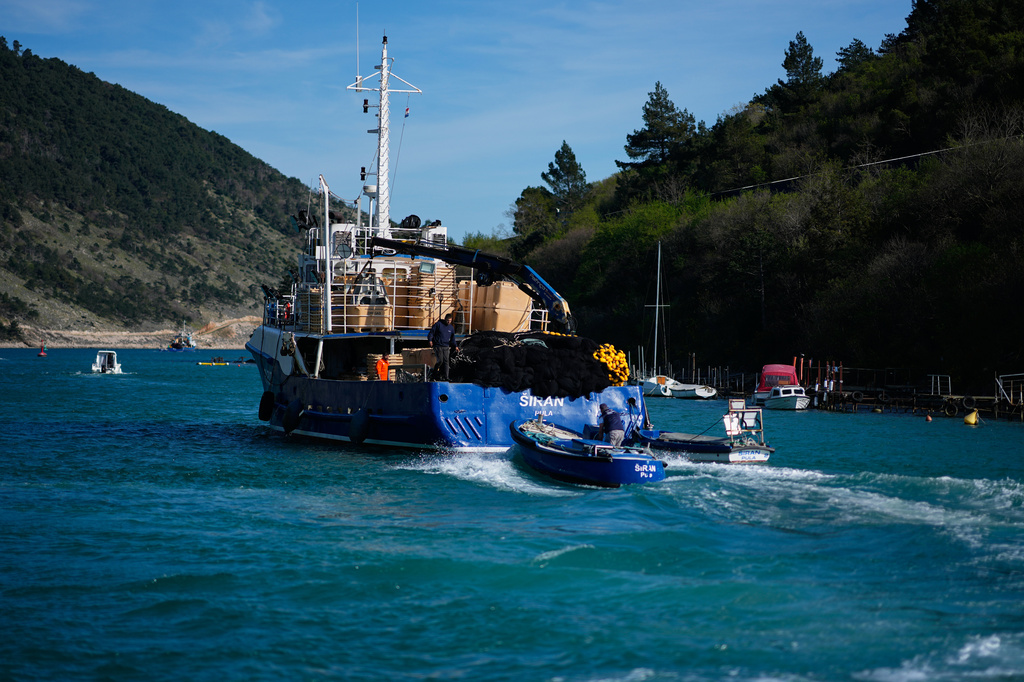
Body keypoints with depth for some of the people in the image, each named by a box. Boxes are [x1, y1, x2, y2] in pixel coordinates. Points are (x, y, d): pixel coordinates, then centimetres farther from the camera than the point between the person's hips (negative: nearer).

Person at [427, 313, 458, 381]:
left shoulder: (451, 327, 13)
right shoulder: (438, 324, -3)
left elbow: (452, 339, 20)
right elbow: (431, 332, -4)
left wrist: (455, 346, 7)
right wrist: (430, 340, -19)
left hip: (446, 347, 5)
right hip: (438, 346, -5)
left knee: (446, 361, -4)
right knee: (440, 360, -13)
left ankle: (445, 377, -3)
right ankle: (435, 375, 7)